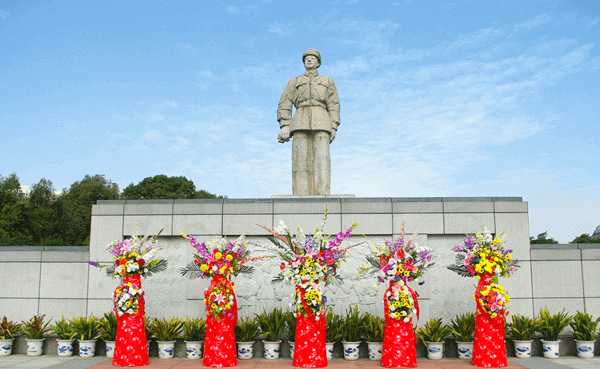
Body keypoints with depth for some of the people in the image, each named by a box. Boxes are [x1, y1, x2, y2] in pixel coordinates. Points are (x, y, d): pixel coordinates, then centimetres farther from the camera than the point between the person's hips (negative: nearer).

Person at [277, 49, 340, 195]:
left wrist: (333, 128, 1)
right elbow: (284, 104, 12)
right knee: (301, 160, -11)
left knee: (321, 157, -15)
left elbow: (333, 106, 14)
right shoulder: (295, 81, 22)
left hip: (321, 122, 0)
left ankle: (323, 197, -21)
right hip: (301, 122, 1)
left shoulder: (328, 81, 22)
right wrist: (284, 125, -3)